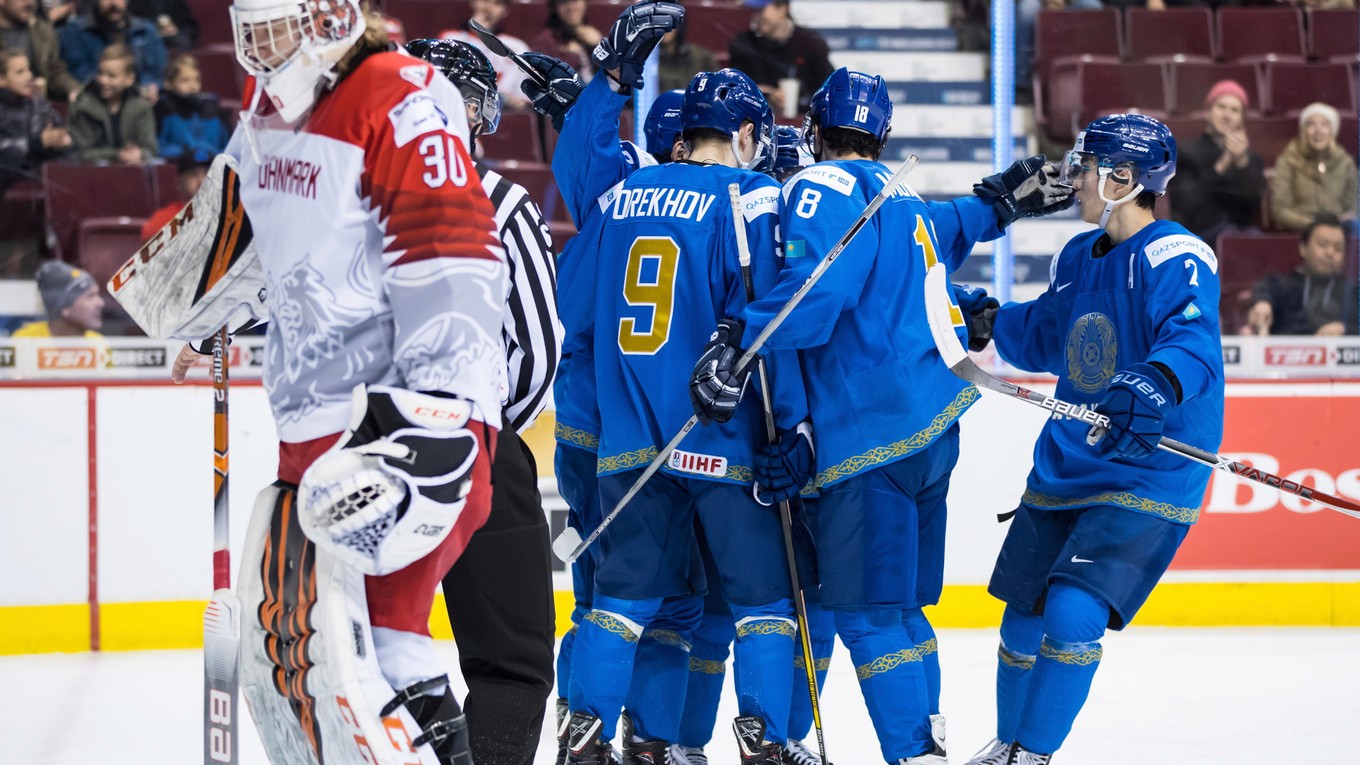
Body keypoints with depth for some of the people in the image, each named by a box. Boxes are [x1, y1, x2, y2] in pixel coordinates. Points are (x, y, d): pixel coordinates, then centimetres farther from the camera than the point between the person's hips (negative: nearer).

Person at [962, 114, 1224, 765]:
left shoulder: (1176, 258, -16)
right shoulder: (1078, 257, 10)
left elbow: (1194, 343, -34)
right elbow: (1043, 338, 26)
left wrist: (1156, 384, -52)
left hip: (1149, 476, -8)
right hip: (1064, 467, 8)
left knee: (1072, 614, -18)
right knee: (1023, 614, 13)